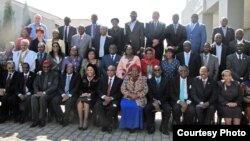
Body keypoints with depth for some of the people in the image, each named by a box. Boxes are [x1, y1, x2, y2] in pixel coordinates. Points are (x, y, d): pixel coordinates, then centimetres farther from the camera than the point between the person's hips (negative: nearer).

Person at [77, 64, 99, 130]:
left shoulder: (97, 79, 6)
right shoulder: (84, 78, 20)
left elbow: (97, 90, -1)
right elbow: (81, 88, 17)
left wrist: (90, 94, -13)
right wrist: (83, 93, -4)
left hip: (92, 96, -3)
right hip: (83, 95, 3)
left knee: (86, 102, -35)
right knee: (79, 101, -31)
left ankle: (85, 121, -30)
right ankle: (80, 121, -28)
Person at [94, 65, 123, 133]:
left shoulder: (119, 80, 7)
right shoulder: (103, 79, 16)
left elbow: (120, 93, -1)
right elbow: (99, 90, 8)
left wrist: (111, 98, -15)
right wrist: (104, 97, -13)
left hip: (114, 99, -2)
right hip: (103, 99, 3)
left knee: (113, 107, -35)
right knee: (97, 106, -28)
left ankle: (106, 125, -12)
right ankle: (107, 124, -18)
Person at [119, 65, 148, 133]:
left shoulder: (143, 78, 1)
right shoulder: (127, 78, 4)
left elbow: (145, 90, -4)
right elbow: (122, 89, -1)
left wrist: (137, 95, -17)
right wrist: (130, 95, -16)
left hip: (139, 98, -1)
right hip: (128, 98, 1)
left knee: (137, 107, -30)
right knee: (125, 106, -28)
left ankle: (135, 125, -10)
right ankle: (127, 124, -11)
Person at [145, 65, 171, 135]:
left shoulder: (165, 80, 7)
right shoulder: (150, 81, 7)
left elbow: (167, 94, -1)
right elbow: (149, 93, -2)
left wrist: (159, 101, -16)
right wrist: (154, 102, -19)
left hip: (163, 101, 0)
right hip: (152, 101, 0)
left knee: (168, 109, -30)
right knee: (146, 108, -30)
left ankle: (163, 127, -11)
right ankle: (151, 127, -12)